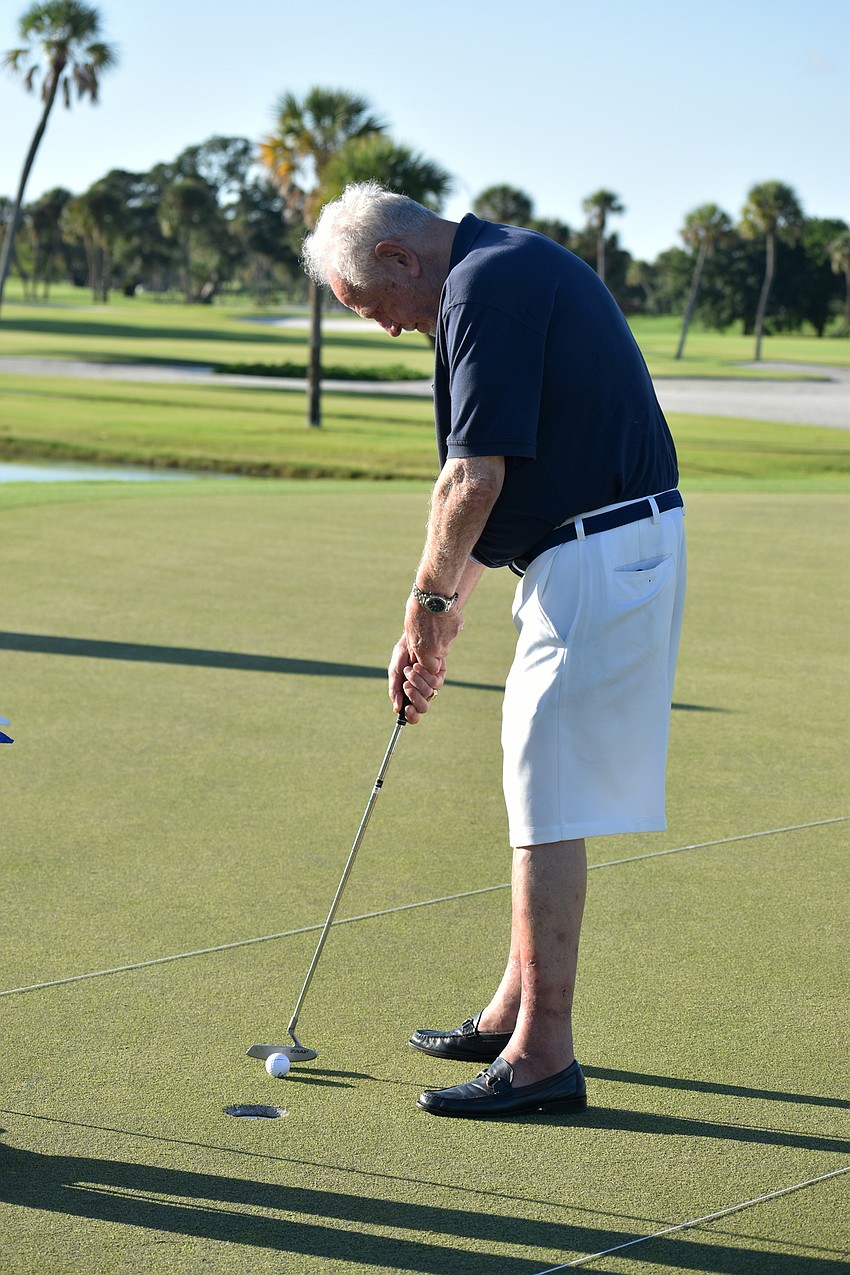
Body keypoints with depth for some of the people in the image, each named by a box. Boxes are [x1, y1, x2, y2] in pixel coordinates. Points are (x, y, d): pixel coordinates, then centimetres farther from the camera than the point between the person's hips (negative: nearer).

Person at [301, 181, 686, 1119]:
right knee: (540, 788, 17)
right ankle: (514, 1011, 26)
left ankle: (542, 1056, 1)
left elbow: (473, 483, -21)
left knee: (549, 803, -5)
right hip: (600, 555, 10)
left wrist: (428, 603, -5)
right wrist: (440, 618, 18)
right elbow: (485, 482, 20)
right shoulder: (506, 271, 17)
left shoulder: (486, 287, -16)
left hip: (598, 560, -10)